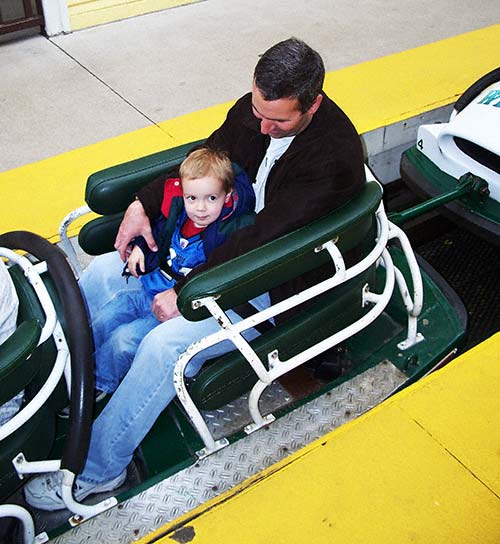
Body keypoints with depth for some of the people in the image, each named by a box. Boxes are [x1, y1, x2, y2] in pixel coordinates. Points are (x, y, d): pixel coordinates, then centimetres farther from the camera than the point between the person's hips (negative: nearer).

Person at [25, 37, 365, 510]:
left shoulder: (333, 156, -28)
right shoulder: (256, 108, -6)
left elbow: (264, 239, -29)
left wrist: (184, 292, -25)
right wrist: (143, 204, -7)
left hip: (272, 280, -8)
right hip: (223, 242, 8)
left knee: (164, 345, -26)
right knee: (103, 271, 2)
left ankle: (96, 470, -4)